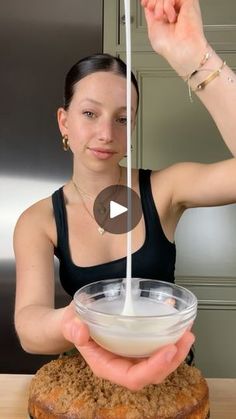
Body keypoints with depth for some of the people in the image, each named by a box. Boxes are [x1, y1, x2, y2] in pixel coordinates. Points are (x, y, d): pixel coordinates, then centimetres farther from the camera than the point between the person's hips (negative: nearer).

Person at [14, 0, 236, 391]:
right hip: (87, 369, 1)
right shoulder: (38, 221, -12)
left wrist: (193, 56, -38)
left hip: (168, 367, 0)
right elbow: (28, 321, -26)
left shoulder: (165, 189, -14)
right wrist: (69, 325, -47)